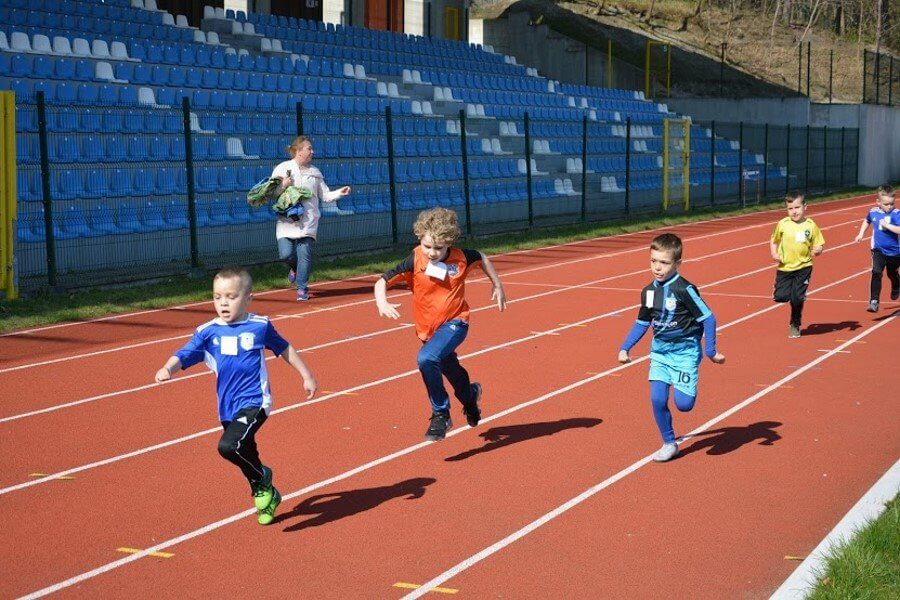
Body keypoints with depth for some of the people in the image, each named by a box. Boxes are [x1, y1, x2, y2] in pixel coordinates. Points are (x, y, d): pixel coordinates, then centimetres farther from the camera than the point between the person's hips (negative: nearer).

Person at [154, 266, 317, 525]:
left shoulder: (259, 326, -3)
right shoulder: (208, 332, 0)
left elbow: (284, 348, 12)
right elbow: (183, 355, -9)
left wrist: (306, 375, 19)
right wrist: (167, 369, -31)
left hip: (254, 402, -4)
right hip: (228, 407, 4)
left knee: (228, 446, -25)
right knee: (246, 456, 16)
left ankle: (262, 478, 0)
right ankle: (267, 496, 40)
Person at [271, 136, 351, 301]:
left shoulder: (315, 172, 12)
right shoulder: (282, 169, 3)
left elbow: (325, 195, 13)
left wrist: (340, 193, -3)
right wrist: (283, 186, -16)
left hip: (308, 221, 2)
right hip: (286, 219, -2)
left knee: (304, 254, -5)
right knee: (285, 254, -9)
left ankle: (302, 288, 7)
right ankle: (295, 268, 26)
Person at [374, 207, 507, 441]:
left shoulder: (460, 258, -14)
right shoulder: (414, 260, -17)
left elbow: (482, 259, 8)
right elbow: (382, 282, -20)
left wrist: (497, 286, 11)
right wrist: (382, 303, -39)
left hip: (455, 322, -3)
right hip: (428, 329, 3)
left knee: (427, 358, -30)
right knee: (452, 372, 23)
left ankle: (441, 414, -15)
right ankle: (470, 395, 58)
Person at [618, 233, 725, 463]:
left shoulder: (685, 289, -17)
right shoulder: (648, 291, 1)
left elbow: (708, 318, -12)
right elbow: (642, 323, 15)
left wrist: (711, 351, -13)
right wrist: (625, 348, 9)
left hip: (685, 351, -5)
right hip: (660, 351, 5)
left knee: (683, 404, -11)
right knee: (657, 399, -6)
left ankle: (688, 387, 24)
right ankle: (669, 443, 13)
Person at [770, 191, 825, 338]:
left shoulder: (811, 225, -4)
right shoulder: (782, 224, -2)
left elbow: (819, 245, 3)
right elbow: (774, 240, 12)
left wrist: (817, 250, -19)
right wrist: (774, 254, -4)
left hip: (803, 267, -1)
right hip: (784, 267, 1)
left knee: (797, 298, -5)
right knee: (780, 296, -7)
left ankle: (795, 325, 20)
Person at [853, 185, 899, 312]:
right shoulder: (873, 211, -6)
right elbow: (867, 220, 19)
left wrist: (887, 225, -37)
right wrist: (861, 233, 12)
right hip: (878, 250, 2)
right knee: (876, 273, -17)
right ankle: (874, 301, -15)